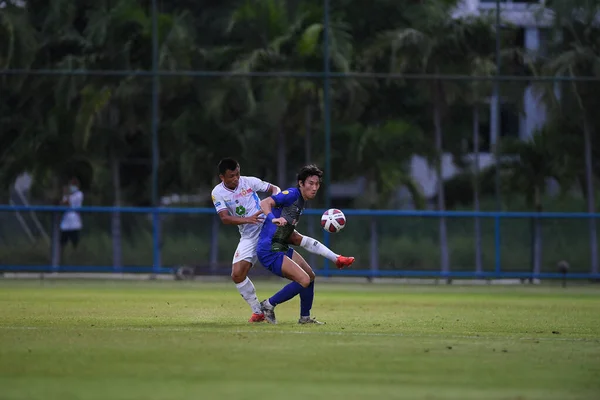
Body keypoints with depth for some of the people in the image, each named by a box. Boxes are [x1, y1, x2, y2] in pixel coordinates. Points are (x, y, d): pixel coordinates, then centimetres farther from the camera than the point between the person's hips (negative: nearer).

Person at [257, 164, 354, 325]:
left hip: (281, 247, 10)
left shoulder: (301, 201, 14)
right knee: (304, 280, -18)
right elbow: (265, 203, -28)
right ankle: (268, 305, -3)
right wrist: (273, 219, -44)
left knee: (310, 276, 17)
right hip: (270, 251, -10)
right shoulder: (292, 194, -15)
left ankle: (305, 317, 30)